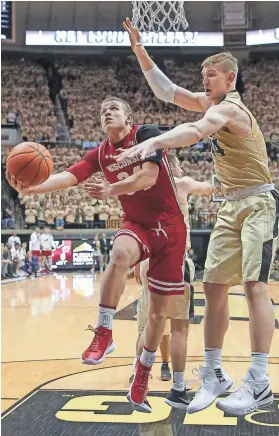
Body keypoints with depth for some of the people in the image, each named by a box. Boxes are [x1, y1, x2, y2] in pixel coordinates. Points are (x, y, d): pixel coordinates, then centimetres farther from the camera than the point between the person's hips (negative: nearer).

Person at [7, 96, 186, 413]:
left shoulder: (146, 134, -11)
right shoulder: (100, 154, 3)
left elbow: (148, 178, -22)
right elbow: (68, 177, -10)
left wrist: (110, 190, -26)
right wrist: (31, 187, -26)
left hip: (169, 226, -2)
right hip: (137, 223, 2)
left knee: (158, 309, 5)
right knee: (119, 255, -37)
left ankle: (142, 373, 25)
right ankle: (103, 333, -27)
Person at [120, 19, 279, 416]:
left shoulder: (229, 107, -16)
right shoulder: (210, 102, 11)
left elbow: (196, 130, -37)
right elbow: (168, 92, 14)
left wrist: (153, 142, -53)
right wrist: (140, 51, 6)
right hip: (231, 206, 9)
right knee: (214, 286, 3)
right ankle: (213, 375, 8)